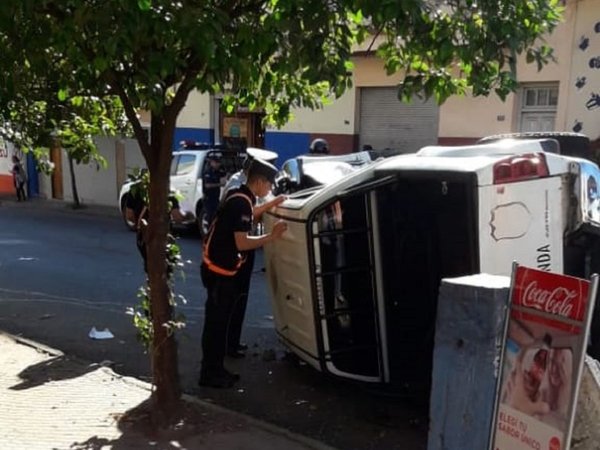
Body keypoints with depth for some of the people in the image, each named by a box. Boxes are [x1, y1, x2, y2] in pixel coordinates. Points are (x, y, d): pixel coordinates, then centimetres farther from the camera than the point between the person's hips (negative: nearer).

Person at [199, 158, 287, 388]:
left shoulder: (238, 197, 10)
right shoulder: (242, 202, -20)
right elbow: (242, 242, -24)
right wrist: (271, 236, -17)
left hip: (220, 267, 10)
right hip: (219, 269, -10)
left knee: (220, 320, 14)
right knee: (216, 321, -2)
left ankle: (216, 369, 23)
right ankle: (210, 373, 8)